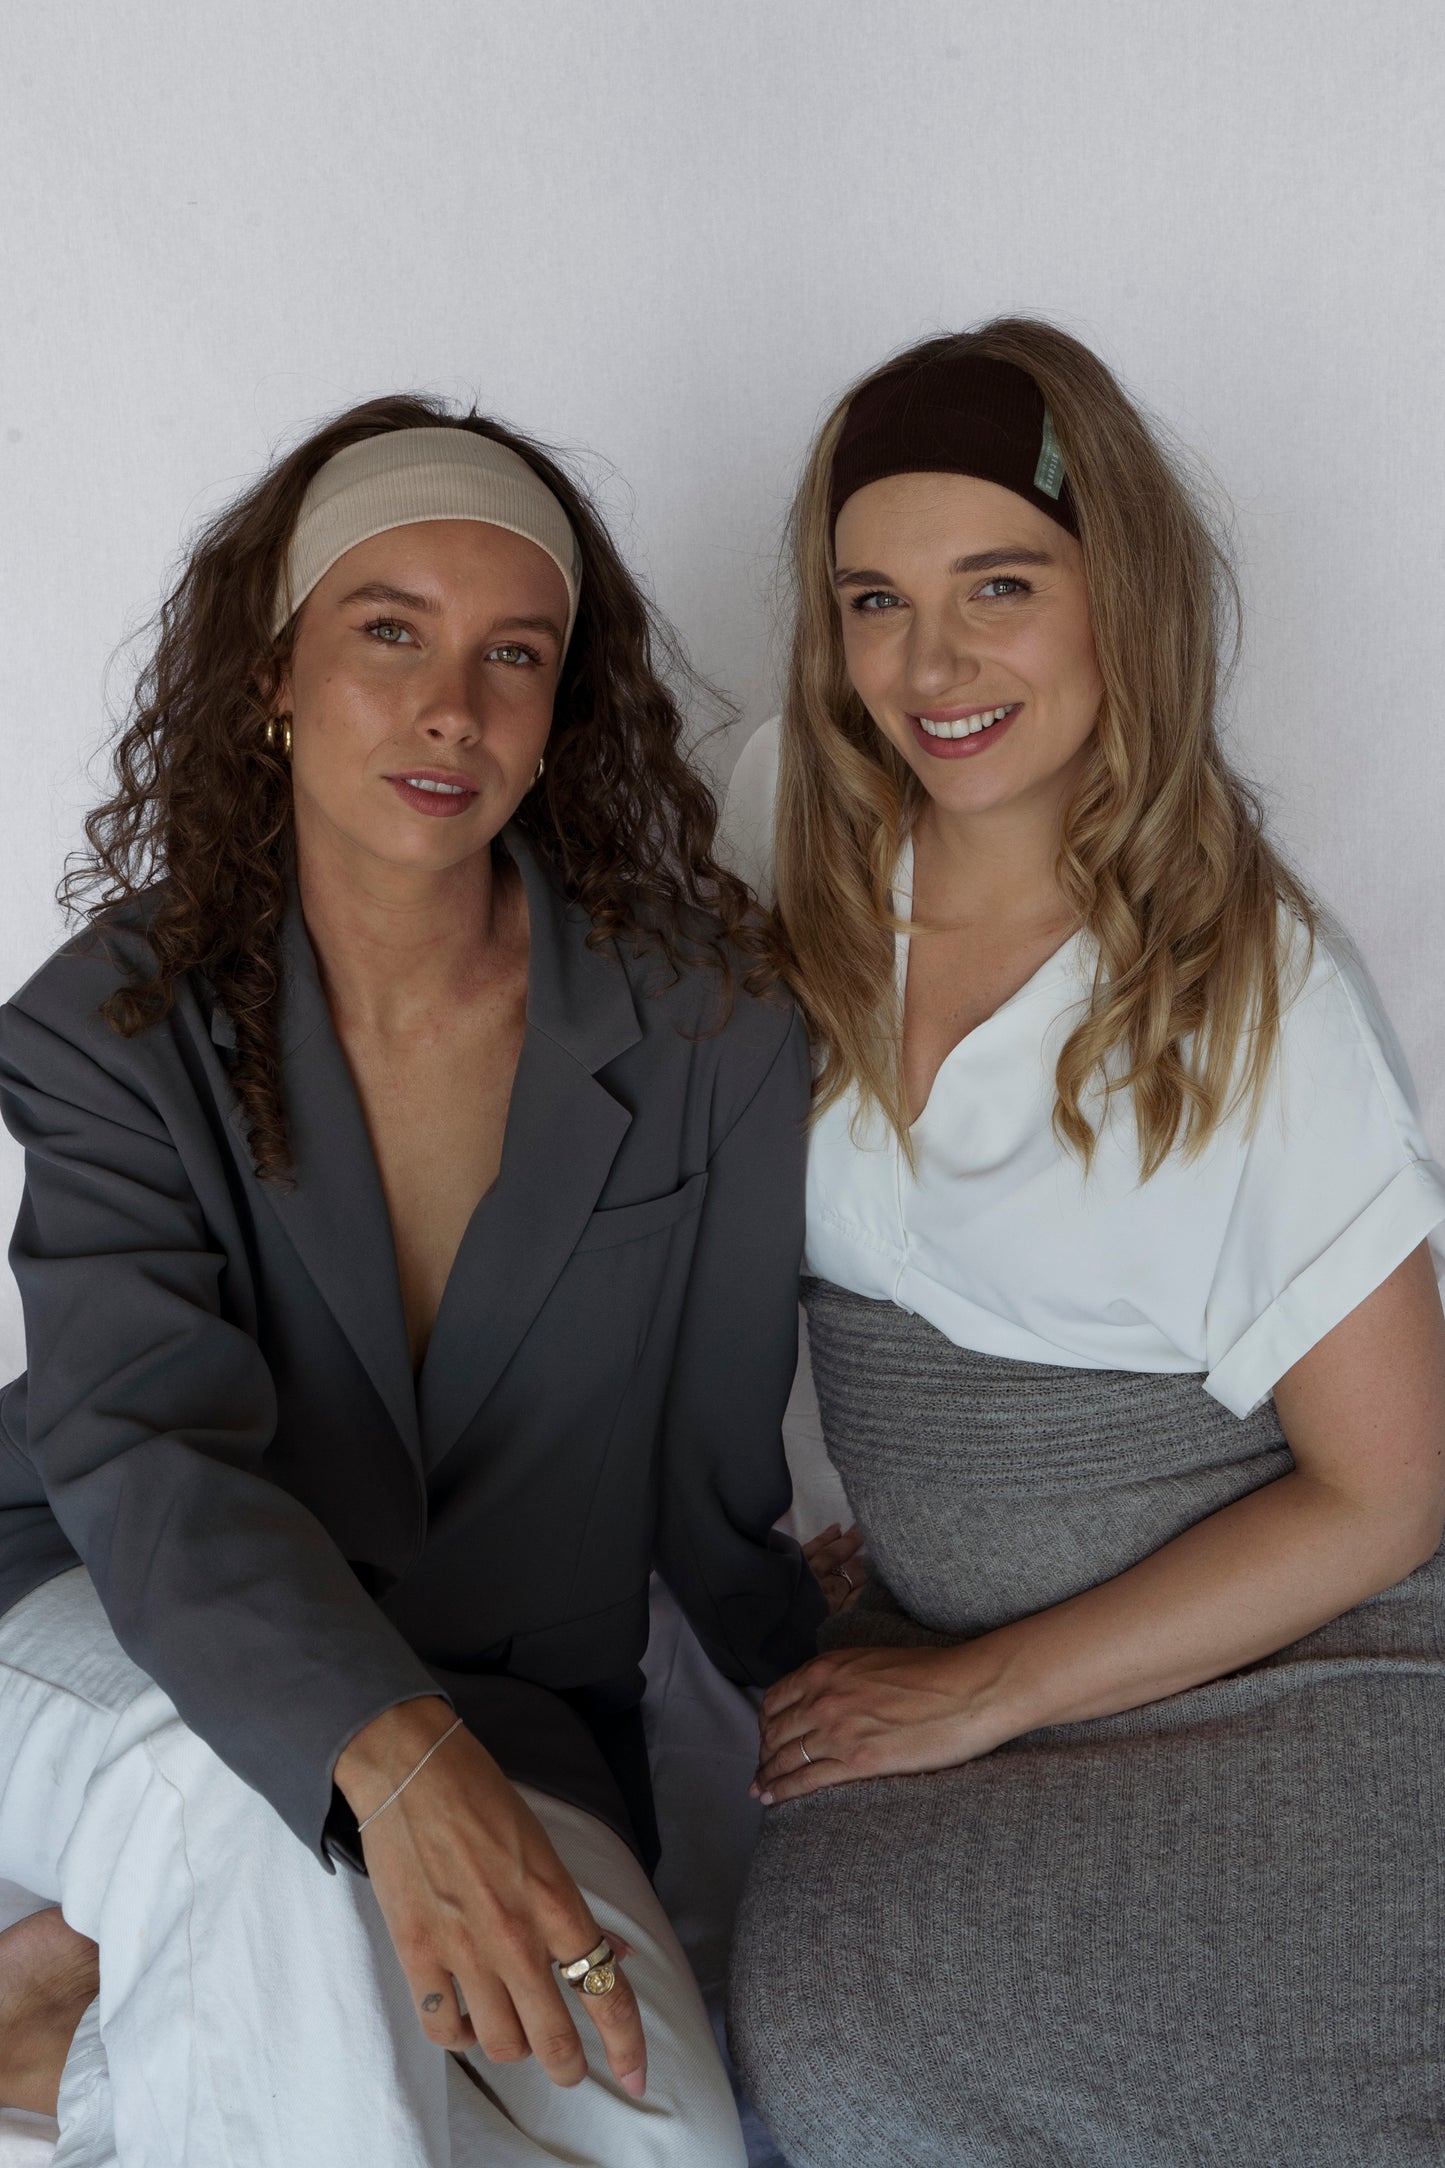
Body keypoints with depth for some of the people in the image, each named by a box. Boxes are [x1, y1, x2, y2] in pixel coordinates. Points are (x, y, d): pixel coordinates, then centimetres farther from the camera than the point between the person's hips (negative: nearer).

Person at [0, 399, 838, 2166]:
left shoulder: (703, 1025, -10)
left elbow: (713, 1463, 2)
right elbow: (142, 1448, -26)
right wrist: (395, 1758, -43)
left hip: (508, 1717, 3)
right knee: (270, 1806, -38)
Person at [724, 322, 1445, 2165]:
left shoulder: (1255, 988, -15)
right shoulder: (794, 835, -5)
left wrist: (989, 1691, -10)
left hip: (1273, 1680, -3)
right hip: (935, 1641, 3)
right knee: (819, 2017, -24)